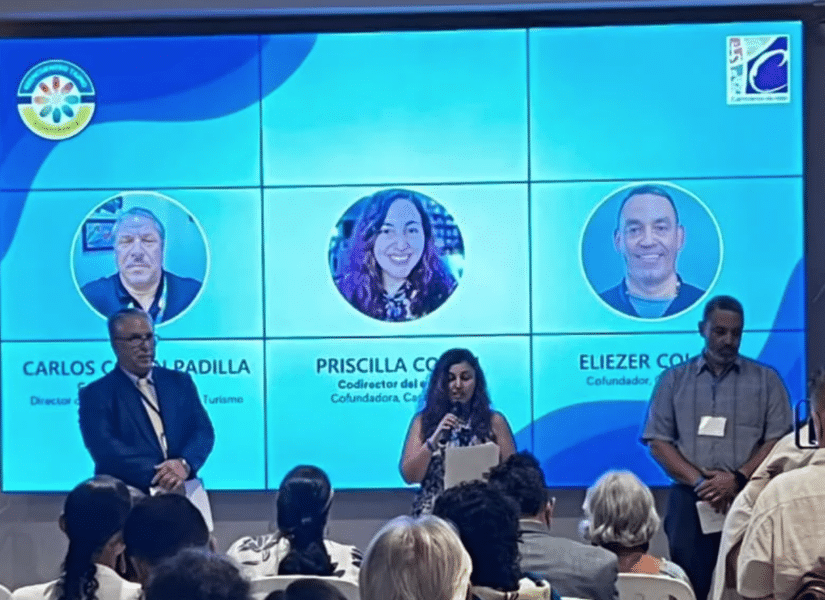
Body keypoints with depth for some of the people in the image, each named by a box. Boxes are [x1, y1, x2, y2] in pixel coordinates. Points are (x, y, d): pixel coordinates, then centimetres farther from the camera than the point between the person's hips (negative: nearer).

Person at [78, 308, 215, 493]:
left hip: (183, 494, 4)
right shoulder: (96, 394, 5)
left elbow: (203, 430, 9)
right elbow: (104, 448, -8)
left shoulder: (180, 382, 18)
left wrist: (185, 464, -12)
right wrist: (157, 475, -18)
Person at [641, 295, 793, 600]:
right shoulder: (673, 380, 11)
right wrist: (698, 480, -10)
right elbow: (658, 443, 5)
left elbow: (778, 441, 2)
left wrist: (738, 478, -13)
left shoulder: (766, 380, 9)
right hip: (690, 500, 1)